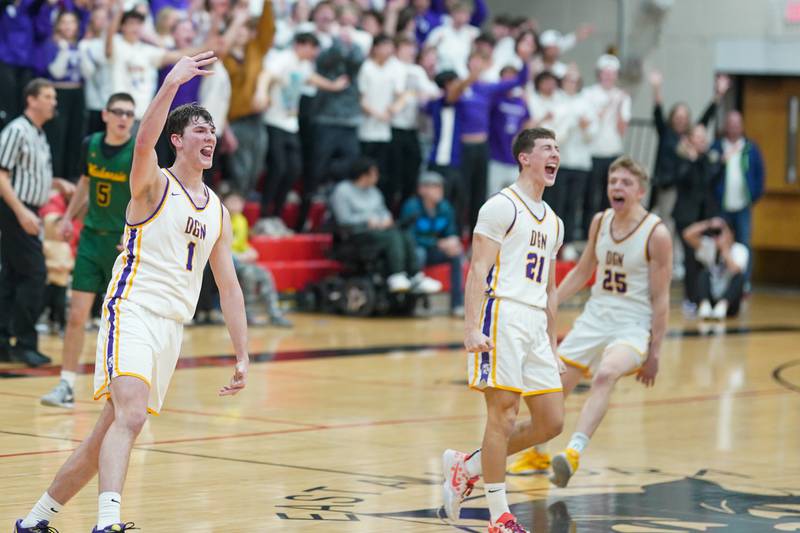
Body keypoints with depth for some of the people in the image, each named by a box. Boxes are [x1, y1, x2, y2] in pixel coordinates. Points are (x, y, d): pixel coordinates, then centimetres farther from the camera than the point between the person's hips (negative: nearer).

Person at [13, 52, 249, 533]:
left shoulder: (218, 213, 17)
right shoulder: (154, 184, 0)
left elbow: (229, 287, 17)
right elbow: (144, 141, -24)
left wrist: (243, 356, 12)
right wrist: (171, 84, -36)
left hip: (173, 327, 7)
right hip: (132, 313, -7)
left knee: (111, 430, 9)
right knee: (131, 414, -27)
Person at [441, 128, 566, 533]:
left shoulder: (553, 222, 21)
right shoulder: (502, 207, -3)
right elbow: (478, 270, -10)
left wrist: (552, 348, 22)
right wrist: (472, 329, -20)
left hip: (535, 325, 8)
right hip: (502, 315, -8)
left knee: (551, 421, 4)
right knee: (504, 412, -8)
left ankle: (466, 466, 19)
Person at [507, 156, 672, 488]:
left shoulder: (656, 234, -13)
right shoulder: (600, 222, 3)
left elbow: (660, 299, -10)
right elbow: (582, 271, 18)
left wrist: (654, 352, -11)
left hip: (633, 324, -6)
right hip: (596, 316, 6)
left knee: (605, 375, -34)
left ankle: (574, 453, -42)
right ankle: (536, 453, 33)